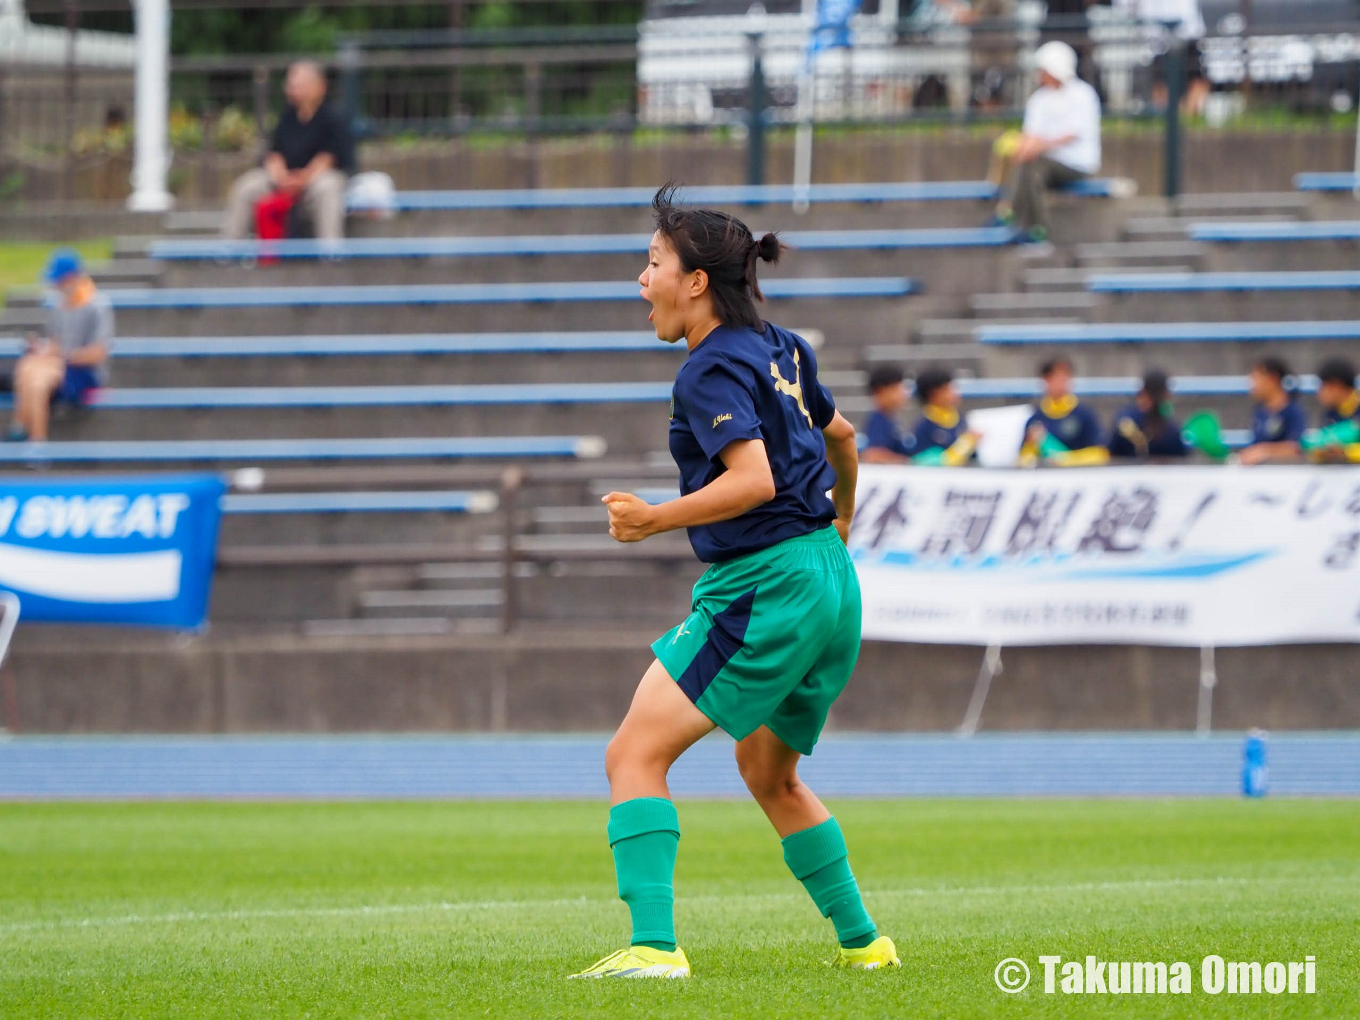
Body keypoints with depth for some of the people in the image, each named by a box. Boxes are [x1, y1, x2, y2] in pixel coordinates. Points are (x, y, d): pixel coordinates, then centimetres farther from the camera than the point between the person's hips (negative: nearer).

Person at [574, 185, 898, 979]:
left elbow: (753, 479, -25)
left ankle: (653, 946, -25)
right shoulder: (779, 349, 14)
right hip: (830, 582, 10)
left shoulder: (712, 371, -13)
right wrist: (840, 518, 47)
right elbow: (840, 436, 30)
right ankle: (864, 943, 31)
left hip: (763, 582, -10)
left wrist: (655, 520, -24)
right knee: (770, 775, 27)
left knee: (635, 755, -11)